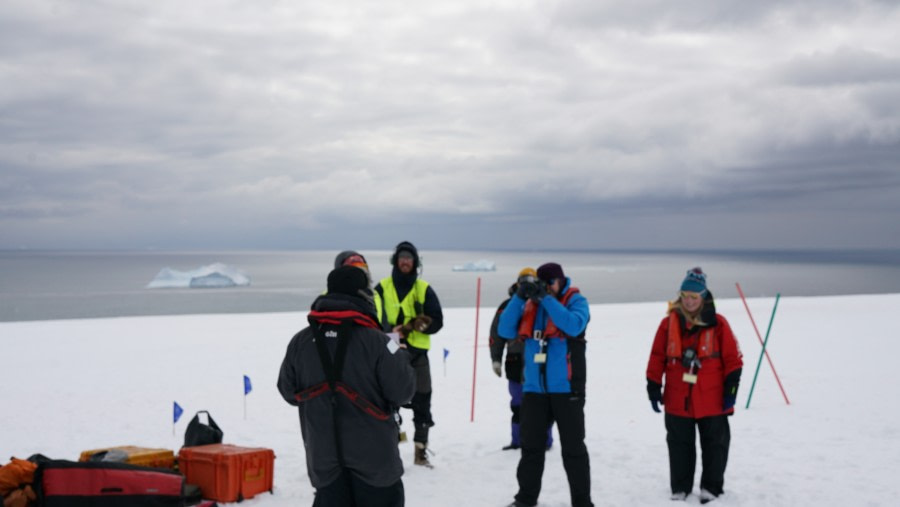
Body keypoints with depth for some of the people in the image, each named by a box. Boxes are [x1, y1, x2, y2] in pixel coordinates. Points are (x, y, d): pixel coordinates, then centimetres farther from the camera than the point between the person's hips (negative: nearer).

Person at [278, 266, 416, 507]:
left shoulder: (300, 342, -2)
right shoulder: (375, 341, -15)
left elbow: (288, 391, 7)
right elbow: (402, 390, -12)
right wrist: (401, 356, 6)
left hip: (323, 453, 4)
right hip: (373, 452, -3)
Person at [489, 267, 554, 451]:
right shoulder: (508, 305, 5)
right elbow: (497, 333, 9)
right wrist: (496, 359, 6)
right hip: (516, 362, 2)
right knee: (517, 405, 8)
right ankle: (517, 441, 17)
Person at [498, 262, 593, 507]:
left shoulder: (576, 301, -2)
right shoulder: (530, 304, 9)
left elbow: (573, 325, -22)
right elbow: (506, 331, 1)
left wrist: (546, 298, -22)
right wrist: (519, 298, -10)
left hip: (566, 388, -4)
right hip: (534, 388, 4)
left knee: (573, 447, 3)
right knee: (531, 446, 12)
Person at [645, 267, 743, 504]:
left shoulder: (717, 323, -5)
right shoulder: (668, 323, -1)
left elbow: (732, 358, -2)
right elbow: (657, 357, 4)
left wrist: (731, 388, -5)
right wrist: (653, 387, 2)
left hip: (712, 400, -1)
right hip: (677, 400, 1)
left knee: (715, 444, 7)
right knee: (680, 445, 10)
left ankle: (710, 488, 21)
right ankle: (680, 489, 22)